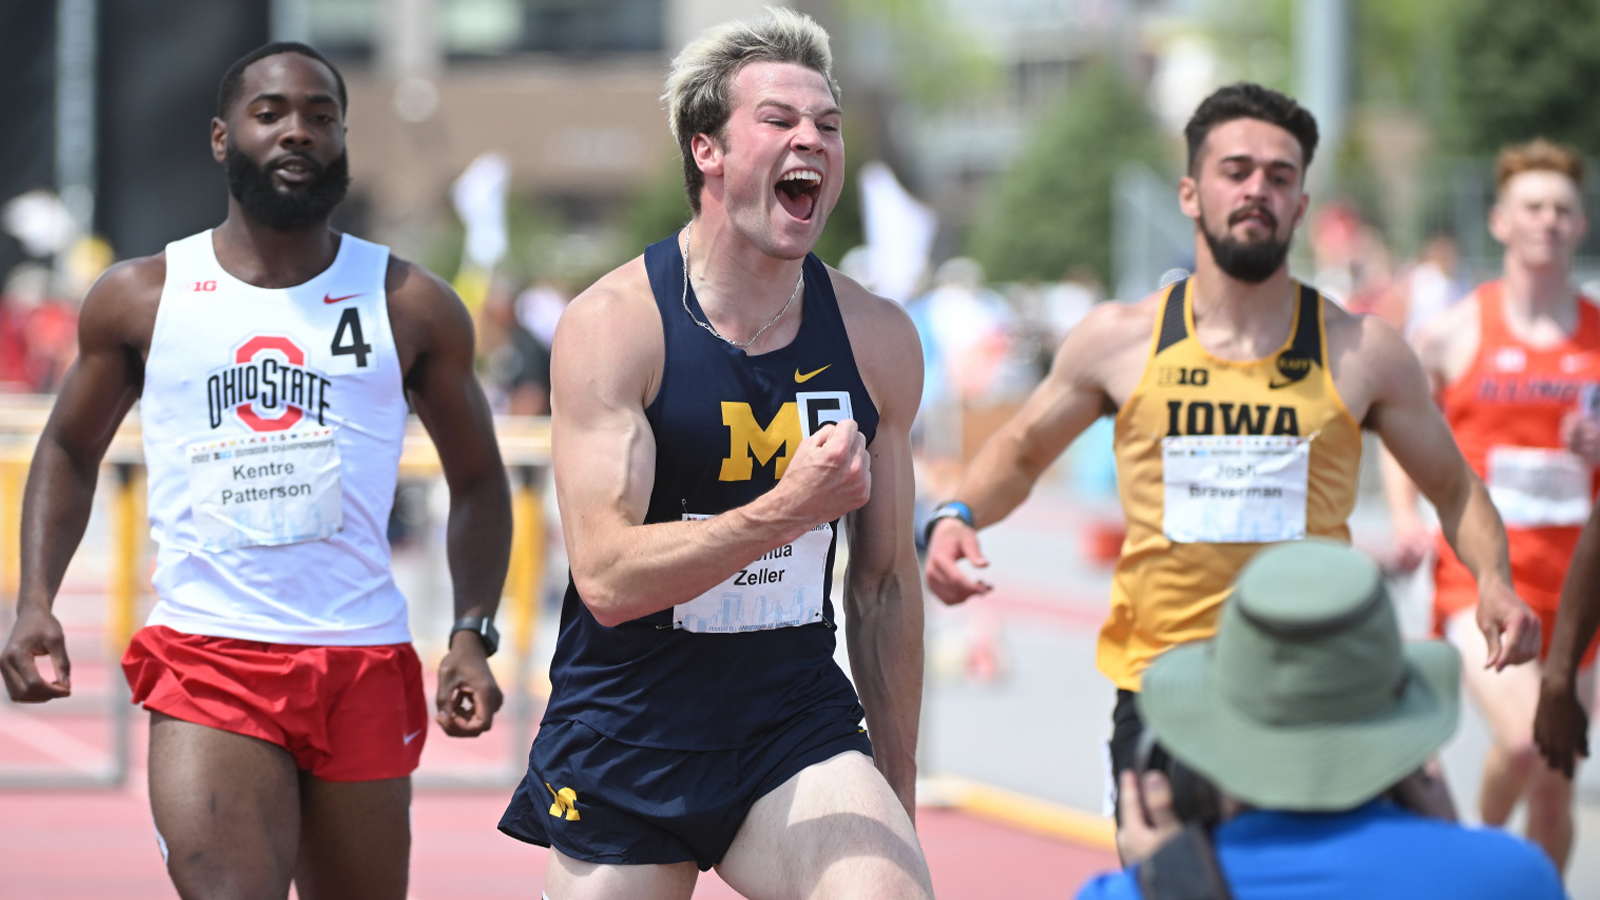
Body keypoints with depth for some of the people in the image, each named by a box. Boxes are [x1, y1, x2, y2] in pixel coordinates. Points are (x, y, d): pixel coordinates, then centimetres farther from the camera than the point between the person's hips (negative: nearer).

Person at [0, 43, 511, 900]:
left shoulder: (412, 307, 8)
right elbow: (69, 450, 19)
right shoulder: (139, 298, 7)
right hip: (205, 665, -2)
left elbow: (476, 483, 15)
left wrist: (472, 634, 0)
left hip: (365, 667, 2)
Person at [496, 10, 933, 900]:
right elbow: (607, 577, -19)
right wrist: (788, 509, -30)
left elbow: (886, 582, 12)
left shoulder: (879, 340, 3)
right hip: (627, 736, -2)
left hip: (800, 724, 2)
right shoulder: (613, 325, -11)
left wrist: (897, 793, 15)